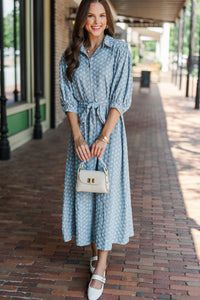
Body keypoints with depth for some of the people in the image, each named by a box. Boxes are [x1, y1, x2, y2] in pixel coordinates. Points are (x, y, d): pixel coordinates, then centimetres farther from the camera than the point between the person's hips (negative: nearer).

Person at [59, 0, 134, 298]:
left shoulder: (119, 50, -3)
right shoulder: (70, 55, 6)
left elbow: (121, 98, -9)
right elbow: (68, 100, 3)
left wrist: (104, 137, -16)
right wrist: (78, 137, -9)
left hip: (109, 128, -3)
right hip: (81, 130, 4)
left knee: (107, 193, -2)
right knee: (83, 191, 8)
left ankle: (100, 269, 6)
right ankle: (95, 251, 28)